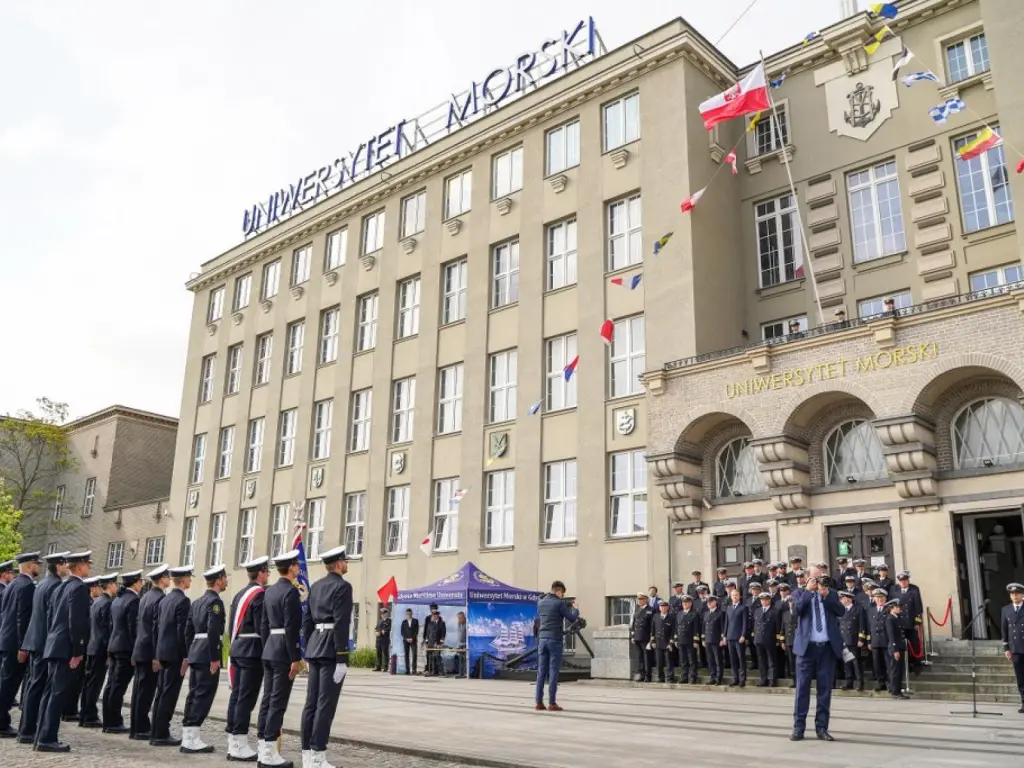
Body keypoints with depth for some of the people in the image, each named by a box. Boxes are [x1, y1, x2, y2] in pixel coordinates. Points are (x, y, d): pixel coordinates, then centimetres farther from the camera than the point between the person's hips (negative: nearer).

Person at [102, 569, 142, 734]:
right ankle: (114, 723, -1)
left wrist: (112, 646, 19)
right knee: (119, 686, -5)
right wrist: (136, 651, -14)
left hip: (114, 646, 9)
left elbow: (112, 624, 16)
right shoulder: (133, 600, -15)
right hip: (126, 648, -9)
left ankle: (108, 721, 16)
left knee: (111, 685, 11)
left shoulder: (117, 600, 13)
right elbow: (133, 628, -18)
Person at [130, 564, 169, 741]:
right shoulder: (160, 598, -15)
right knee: (146, 690, -4)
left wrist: (136, 651, 20)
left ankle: (135, 727, 16)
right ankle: (141, 729, 0)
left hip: (140, 649, 9)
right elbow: (157, 629, -19)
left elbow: (140, 624, 16)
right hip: (150, 651, -9)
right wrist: (157, 656, -18)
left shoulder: (145, 597, 13)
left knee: (139, 689, 12)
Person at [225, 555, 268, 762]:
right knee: (246, 698, -7)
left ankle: (233, 744, 13)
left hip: (237, 649, 9)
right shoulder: (260, 594, -12)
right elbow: (262, 627, -17)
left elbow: (231, 626, 17)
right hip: (253, 651, -9)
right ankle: (240, 746, -5)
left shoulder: (239, 595, 15)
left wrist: (237, 647, 21)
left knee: (236, 695, 9)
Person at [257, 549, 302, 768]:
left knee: (267, 699, 11)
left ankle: (263, 747, 16)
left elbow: (264, 624, 16)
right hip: (284, 652, -9)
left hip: (269, 650, 9)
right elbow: (291, 628, -19)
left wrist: (267, 649, 21)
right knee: (278, 701, -5)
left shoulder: (270, 590, 12)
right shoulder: (291, 591, -15)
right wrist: (295, 658, -17)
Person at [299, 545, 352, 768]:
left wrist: (308, 652, 19)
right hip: (331, 649, -8)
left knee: (311, 702, 9)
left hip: (315, 646, 8)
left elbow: (306, 620, 14)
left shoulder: (315, 586, 14)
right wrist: (342, 659, -17)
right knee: (326, 704, -5)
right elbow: (341, 624, -17)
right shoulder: (343, 586, -10)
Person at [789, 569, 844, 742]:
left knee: (825, 689, 5)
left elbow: (841, 611, -4)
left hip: (827, 647, 2)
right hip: (807, 647, -2)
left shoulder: (831, 594, 12)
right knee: (802, 687, 0)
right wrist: (808, 590, -11)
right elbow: (796, 609, -13)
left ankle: (822, 728, 13)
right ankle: (798, 727, 6)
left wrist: (826, 595, -11)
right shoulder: (800, 593, 6)